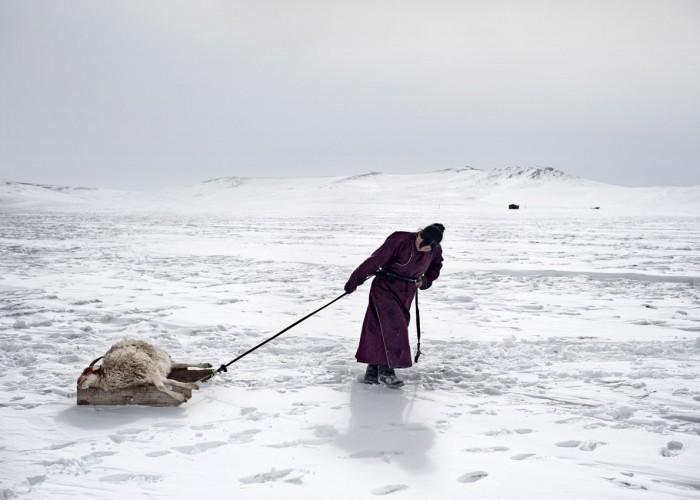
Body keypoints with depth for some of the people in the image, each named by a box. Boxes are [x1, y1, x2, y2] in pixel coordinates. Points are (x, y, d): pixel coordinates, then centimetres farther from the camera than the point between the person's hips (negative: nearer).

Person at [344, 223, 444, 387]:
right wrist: (354, 282, -17)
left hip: (406, 294, 5)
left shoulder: (435, 251, -6)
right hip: (385, 289, -5)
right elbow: (375, 260, -21)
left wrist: (425, 280, -1)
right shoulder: (400, 240, -25)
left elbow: (436, 266, 17)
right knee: (393, 327, -17)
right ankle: (385, 370, -9)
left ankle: (372, 372, 15)